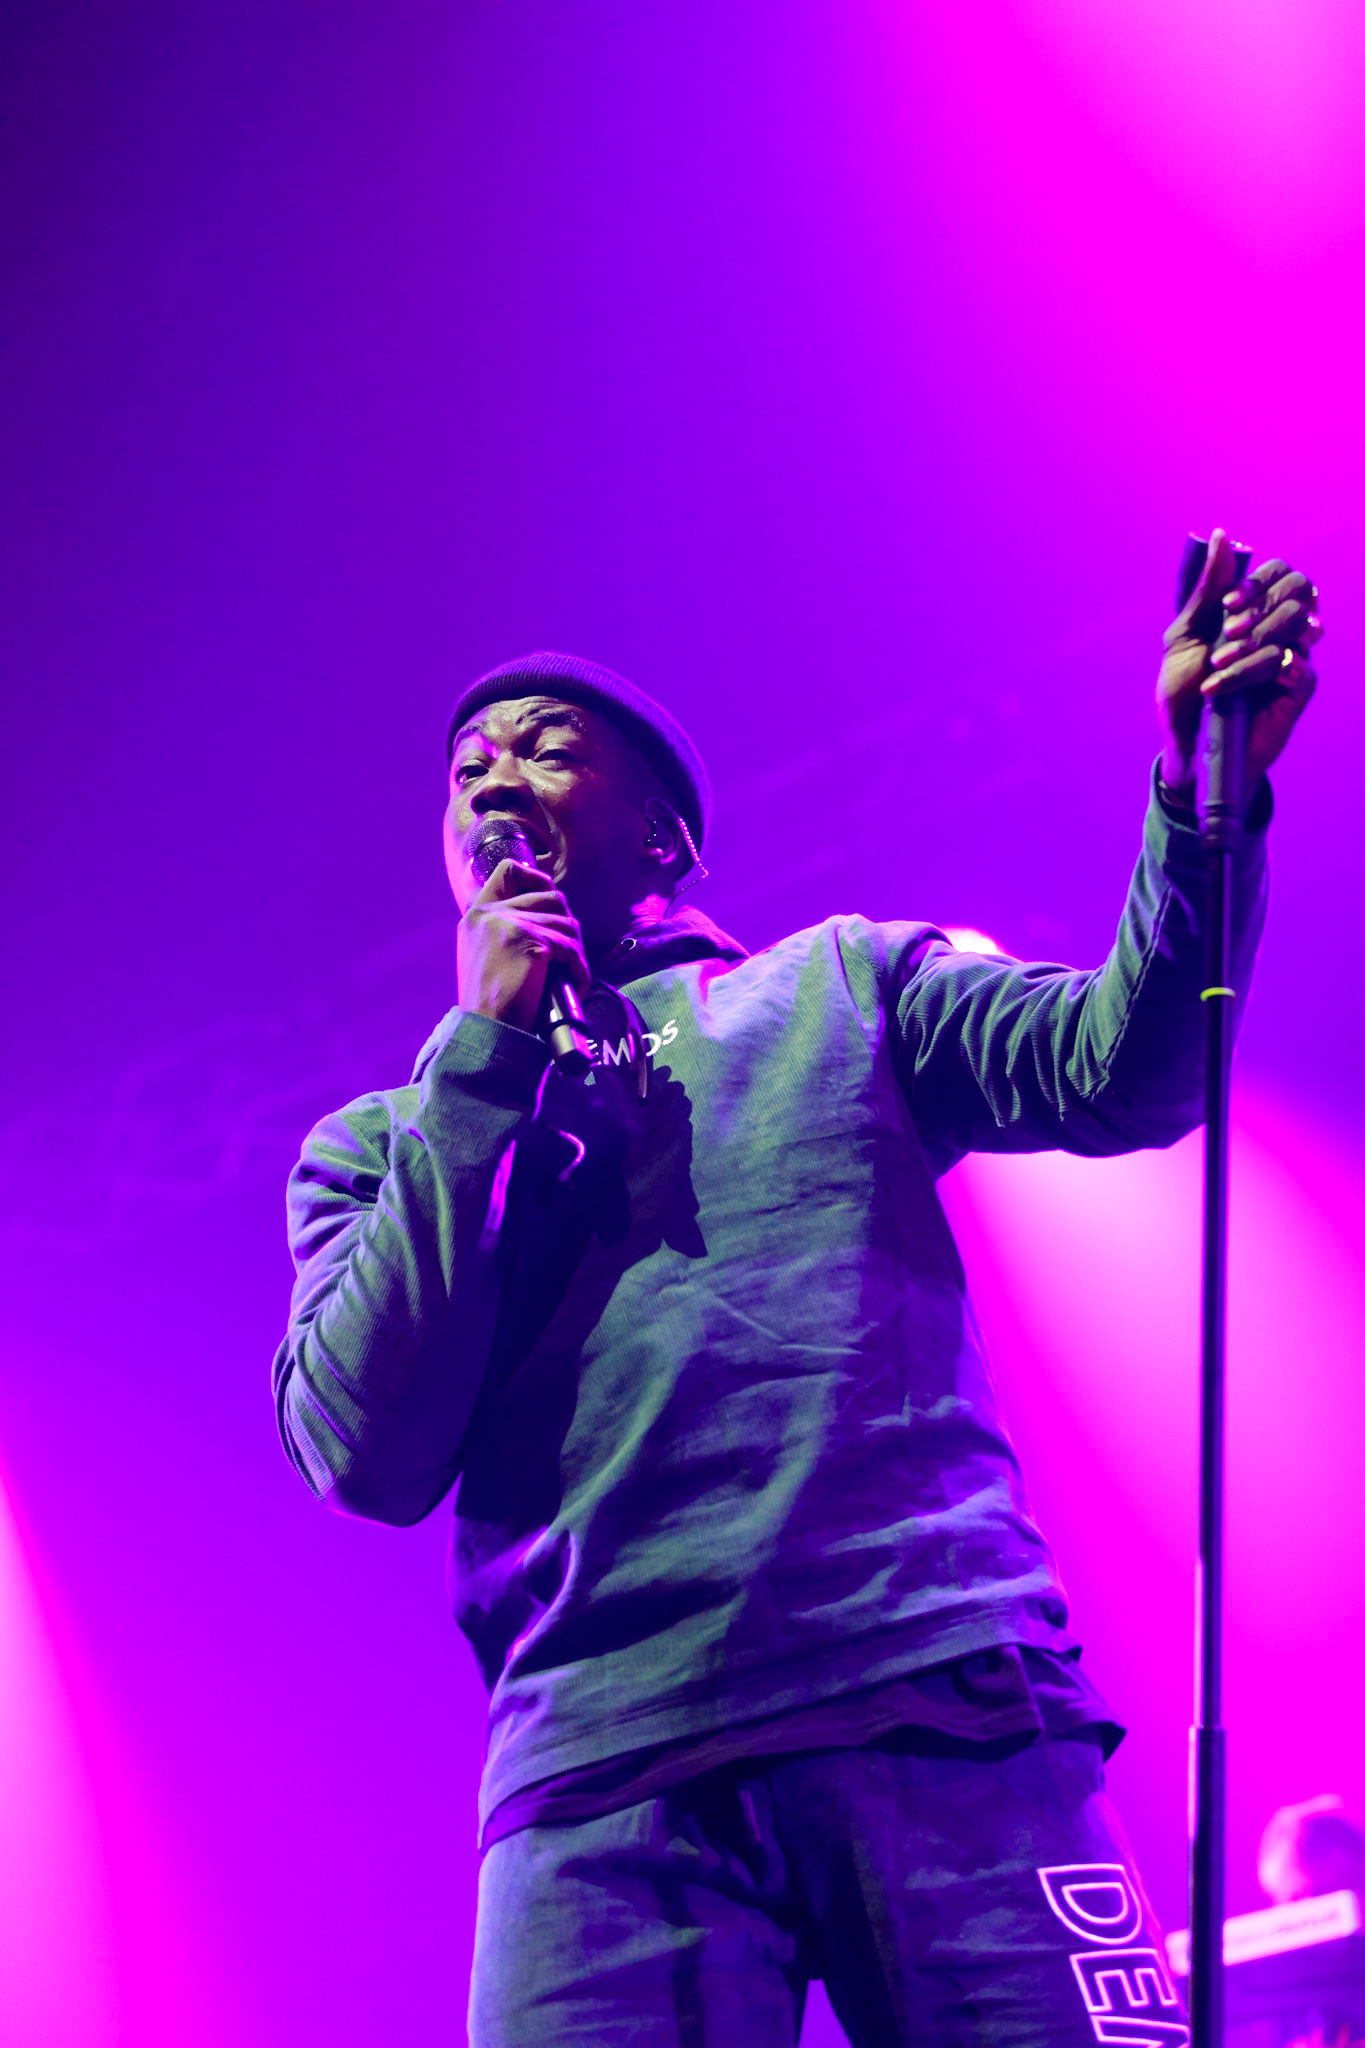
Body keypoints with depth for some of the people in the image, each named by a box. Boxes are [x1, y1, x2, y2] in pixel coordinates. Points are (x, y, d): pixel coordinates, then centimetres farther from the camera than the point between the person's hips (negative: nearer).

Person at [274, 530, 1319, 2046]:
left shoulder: (838, 990, 23)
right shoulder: (384, 1145, 22)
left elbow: (1122, 1073, 7)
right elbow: (366, 1451, 4)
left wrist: (1202, 787, -9)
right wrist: (485, 1062, 4)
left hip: (949, 1710, 0)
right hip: (607, 1771, 0)